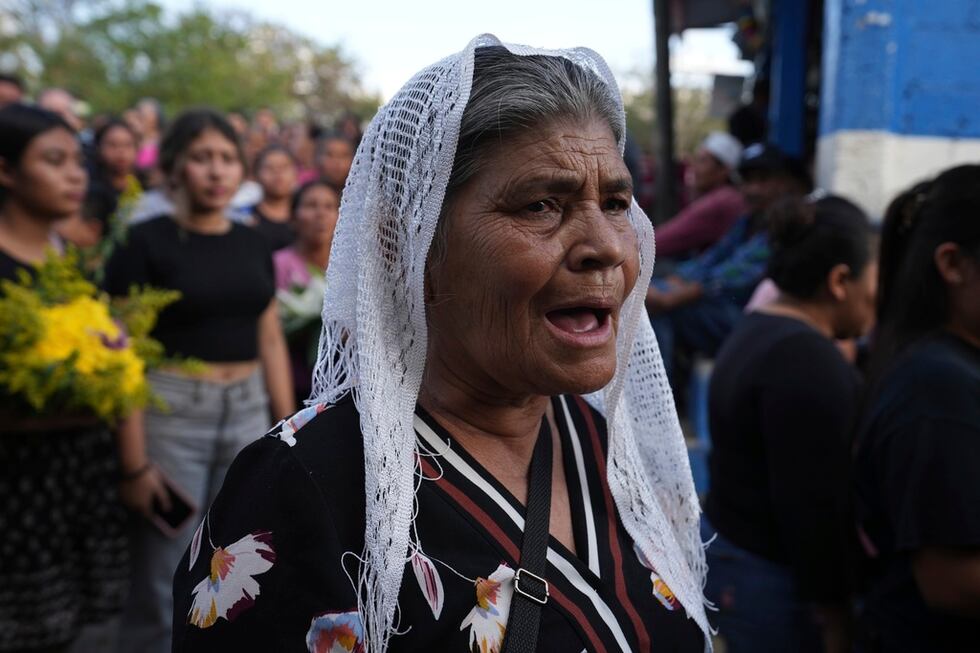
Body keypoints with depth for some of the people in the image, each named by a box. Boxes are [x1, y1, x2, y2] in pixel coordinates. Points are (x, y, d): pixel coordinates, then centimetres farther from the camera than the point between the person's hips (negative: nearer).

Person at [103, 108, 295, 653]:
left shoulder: (253, 245, 9)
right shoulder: (146, 242, -7)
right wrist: (136, 461, -15)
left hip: (248, 413, 5)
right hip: (171, 411, -5)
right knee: (164, 588, 3)